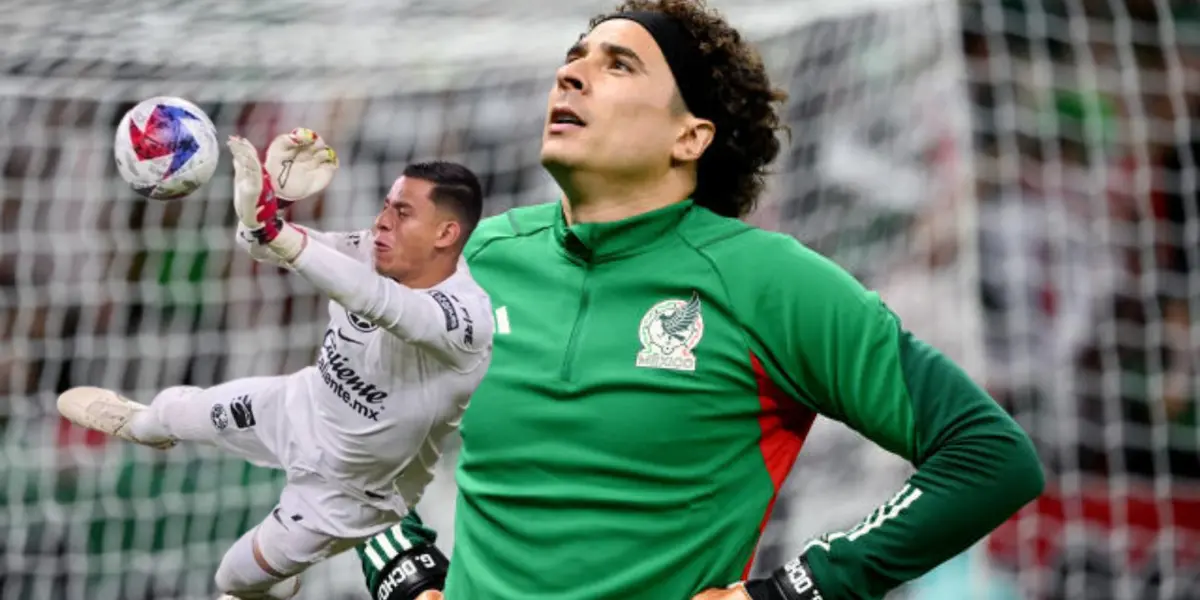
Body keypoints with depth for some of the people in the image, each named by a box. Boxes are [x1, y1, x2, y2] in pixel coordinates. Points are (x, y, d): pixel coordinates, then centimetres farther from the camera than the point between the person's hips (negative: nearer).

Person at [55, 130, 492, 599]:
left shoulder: (466, 318, -42)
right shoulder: (375, 254, -23)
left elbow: (378, 302, -60)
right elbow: (260, 243, -22)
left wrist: (271, 227, -69)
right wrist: (269, 202, -46)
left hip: (343, 490, -5)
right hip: (300, 408, 5)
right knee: (179, 411, 28)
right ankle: (137, 425, 67)